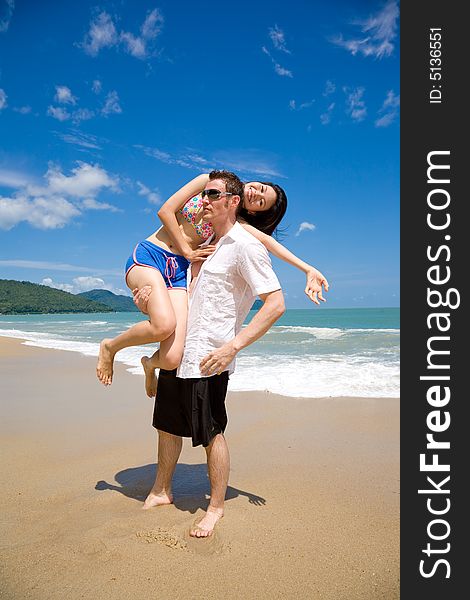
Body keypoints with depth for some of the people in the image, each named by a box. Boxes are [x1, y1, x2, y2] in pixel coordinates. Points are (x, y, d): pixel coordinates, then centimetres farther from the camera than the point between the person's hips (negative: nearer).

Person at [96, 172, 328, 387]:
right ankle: (110, 346, -1)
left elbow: (267, 240, -4)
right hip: (148, 255, -2)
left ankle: (150, 363, 21)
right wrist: (187, 252, -1)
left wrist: (308, 269, -17)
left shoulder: (235, 222, 10)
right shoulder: (208, 181, 6)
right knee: (165, 325, -32)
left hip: (178, 272, 2)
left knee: (172, 360, -19)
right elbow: (165, 211, 2)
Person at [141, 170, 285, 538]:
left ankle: (216, 507, 26)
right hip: (177, 352, 9)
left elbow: (276, 304, -20)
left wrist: (232, 347, -25)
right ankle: (161, 492, 39)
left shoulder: (245, 246, -12)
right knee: (168, 425, 19)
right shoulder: (208, 244, 14)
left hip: (207, 358, -8)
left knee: (211, 434, 5)